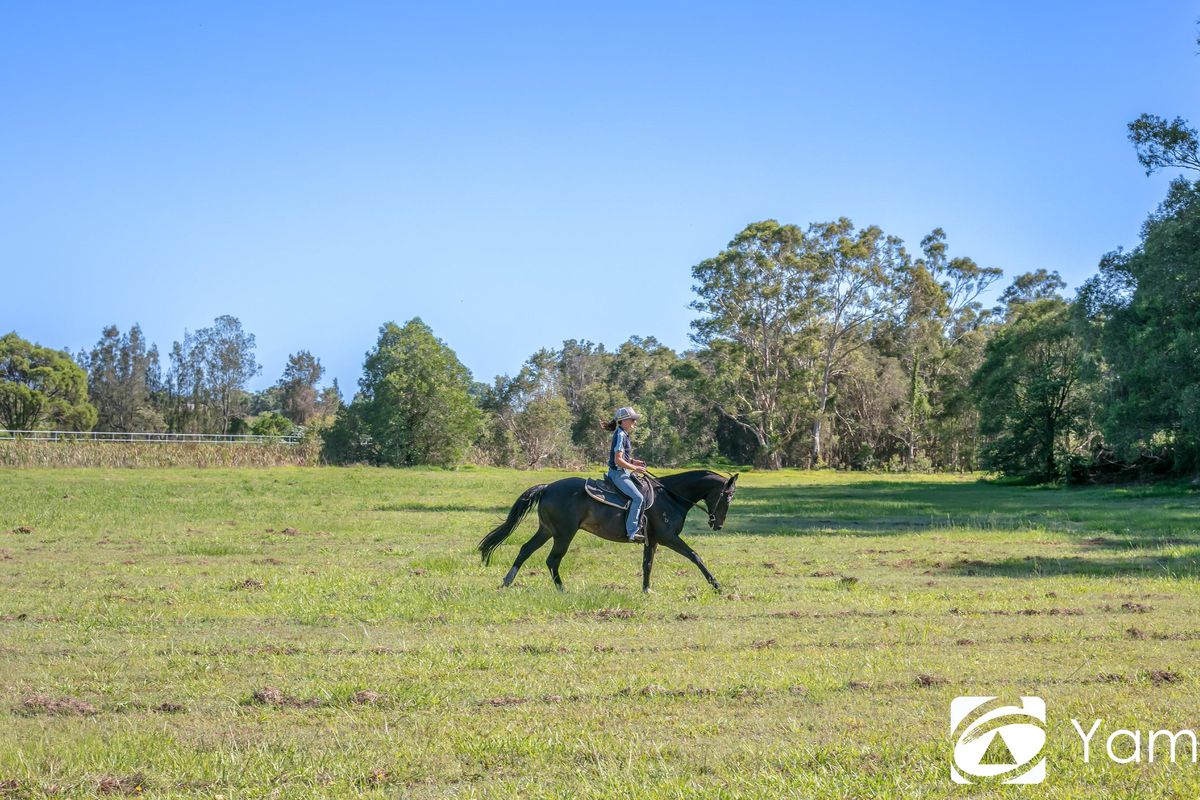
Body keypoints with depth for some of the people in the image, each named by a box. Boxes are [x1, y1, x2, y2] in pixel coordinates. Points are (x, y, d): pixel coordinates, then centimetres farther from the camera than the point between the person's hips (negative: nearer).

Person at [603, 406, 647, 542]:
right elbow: (618, 460, -22)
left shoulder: (624, 434, 13)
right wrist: (635, 468, -15)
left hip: (623, 473, 11)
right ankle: (631, 532, -22)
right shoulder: (620, 435, -16)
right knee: (637, 497, -22)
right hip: (618, 473, -11)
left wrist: (633, 461, 11)